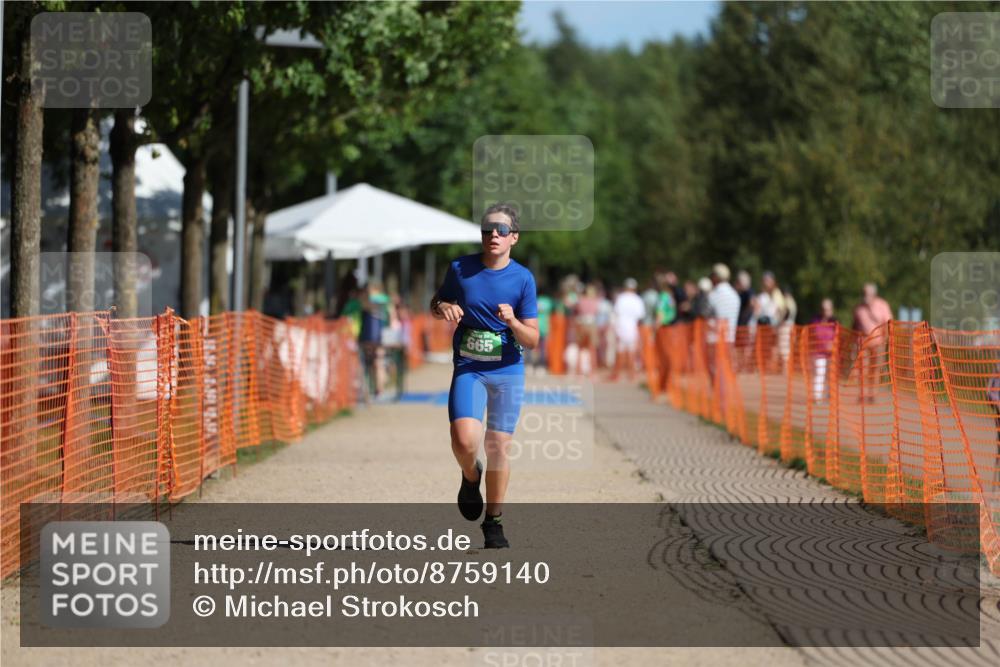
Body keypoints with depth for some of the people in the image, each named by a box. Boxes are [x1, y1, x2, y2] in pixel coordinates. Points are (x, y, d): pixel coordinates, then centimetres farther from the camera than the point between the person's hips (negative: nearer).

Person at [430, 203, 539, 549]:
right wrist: (442, 307, -8)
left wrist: (513, 322, -23)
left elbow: (532, 341, -2)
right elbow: (436, 303, 15)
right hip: (468, 369, 0)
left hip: (508, 371, 0)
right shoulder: (460, 269, -1)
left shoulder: (523, 278, -4)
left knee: (498, 446, 1)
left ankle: (493, 523, 19)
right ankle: (470, 476, 14)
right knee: (464, 441, -21)